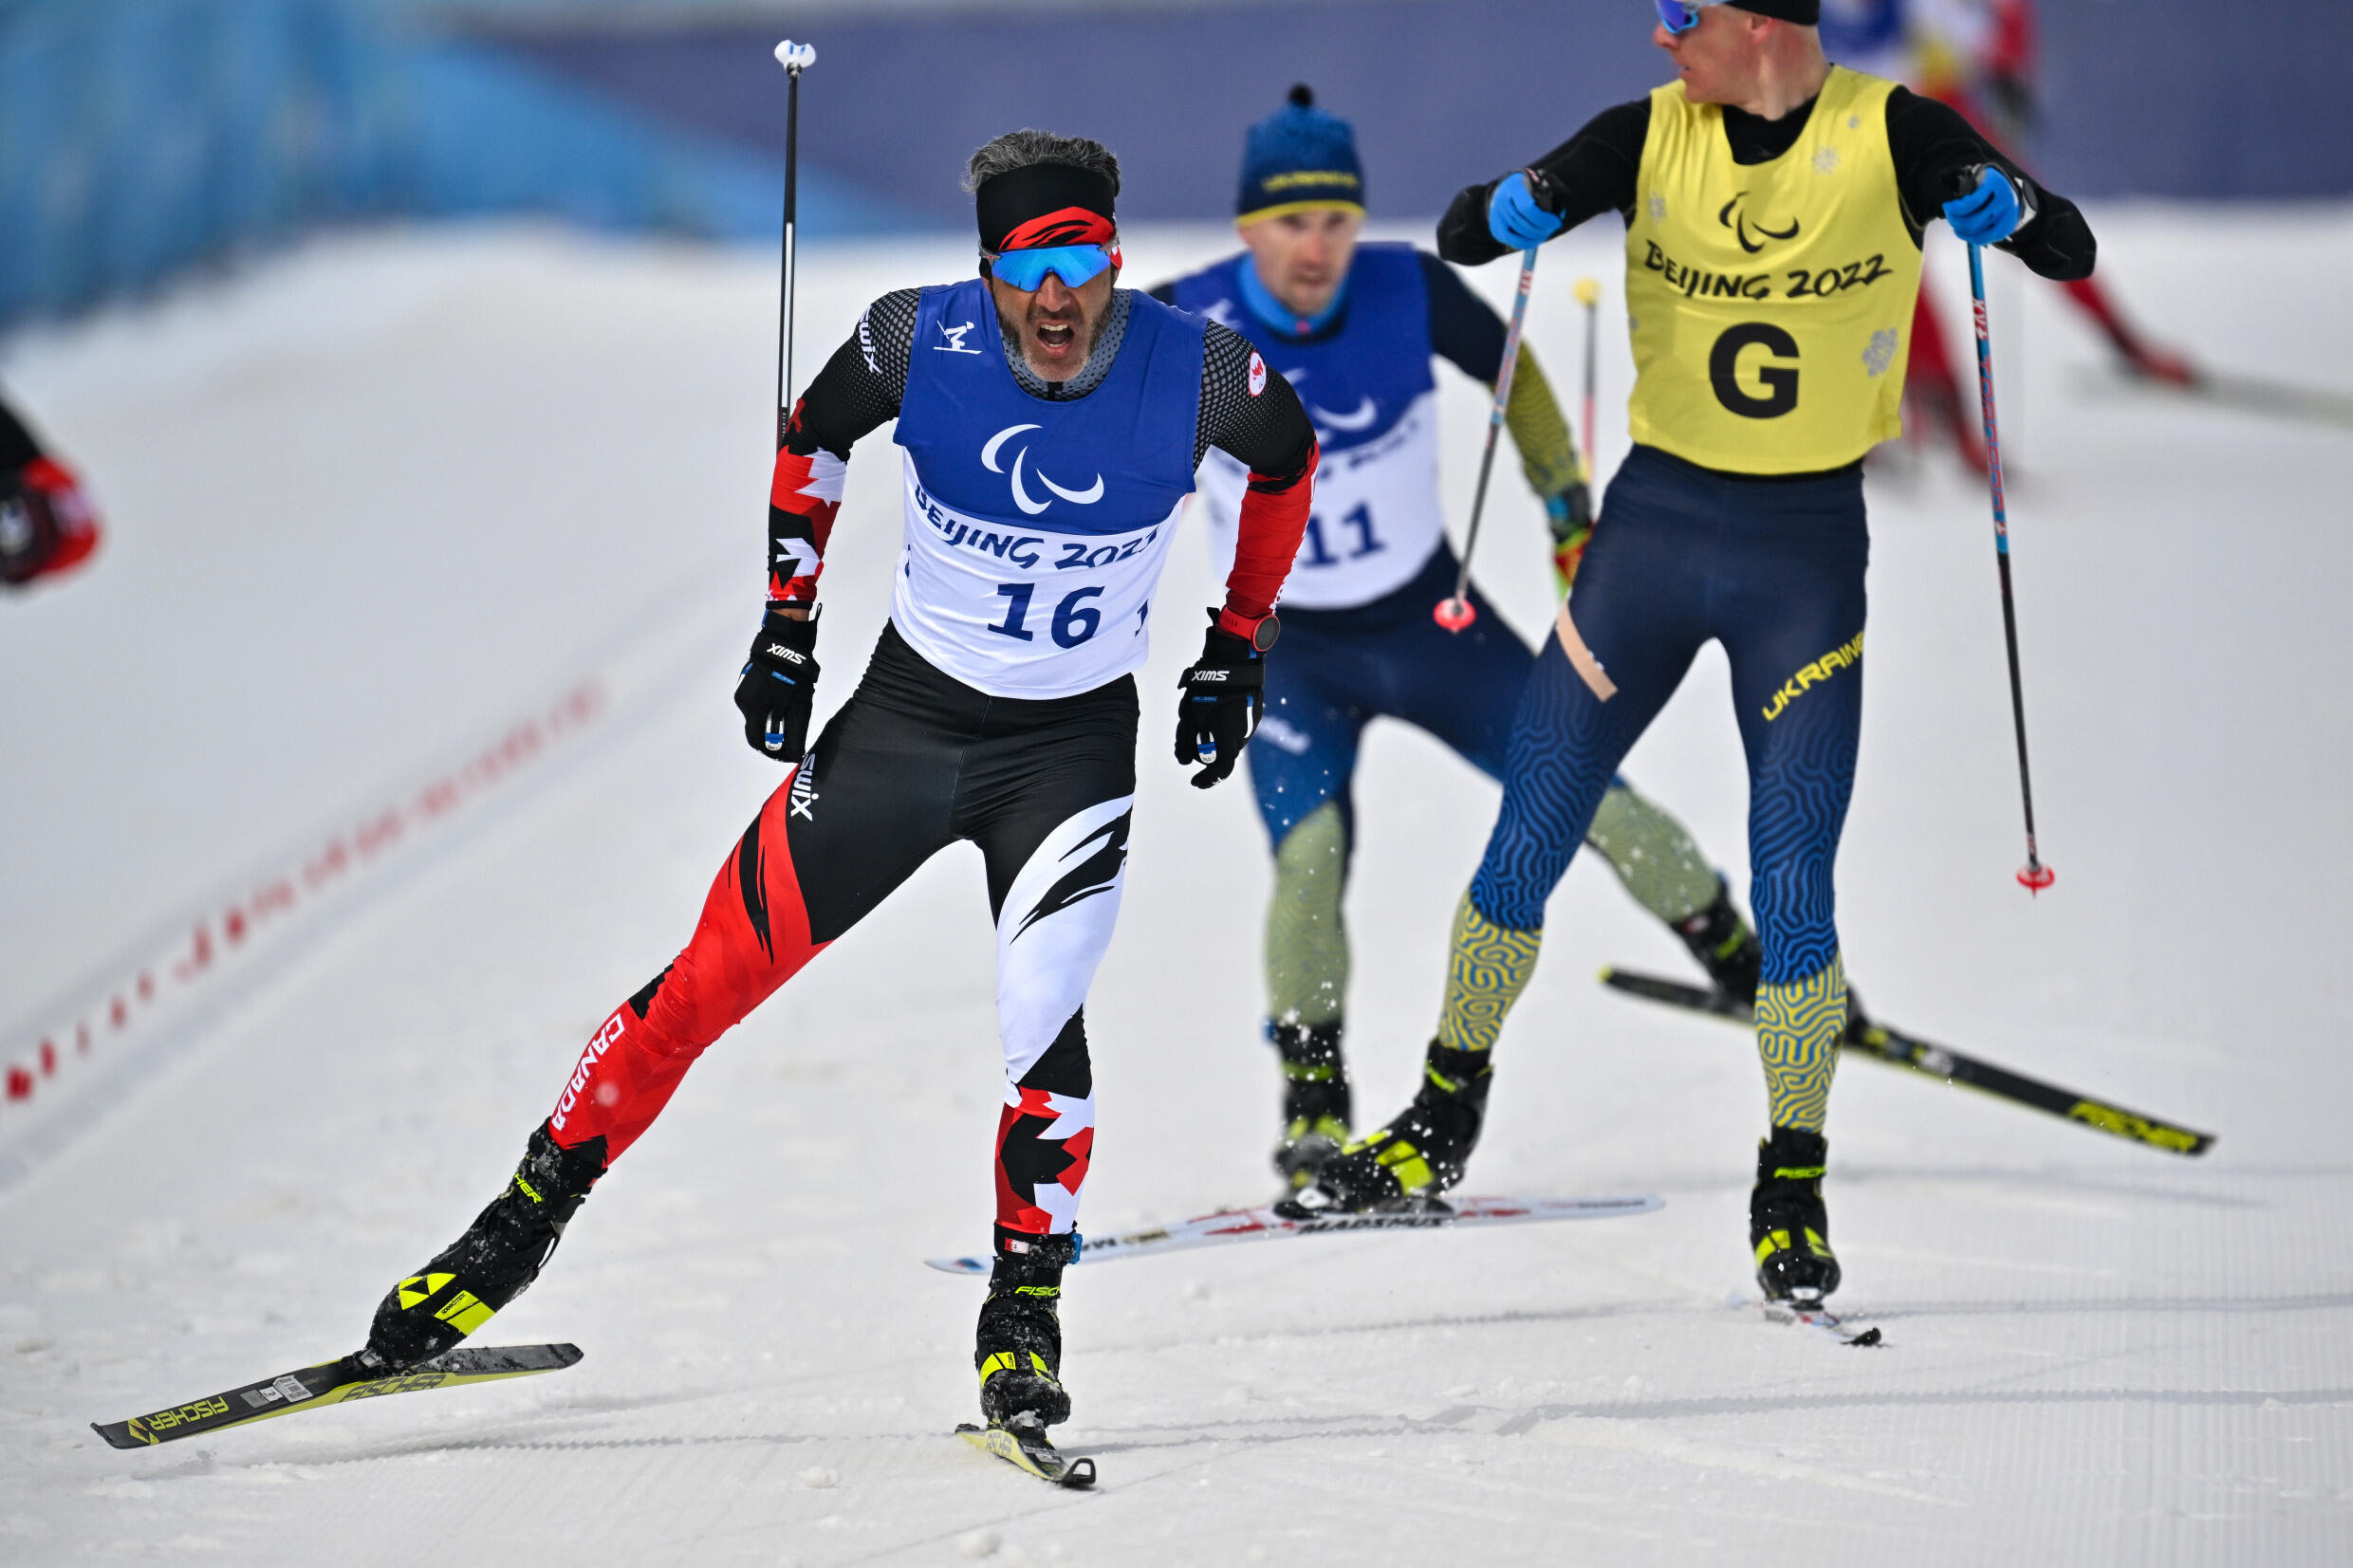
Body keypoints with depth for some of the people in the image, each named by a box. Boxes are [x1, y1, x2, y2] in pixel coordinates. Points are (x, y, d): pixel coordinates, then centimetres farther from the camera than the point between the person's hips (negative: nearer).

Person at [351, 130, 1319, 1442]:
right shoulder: (920, 344, -17)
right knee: (717, 977, -1)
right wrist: (787, 625, 6)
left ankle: (1025, 1316, -1)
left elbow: (1288, 459, 6)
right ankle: (529, 1218, 14)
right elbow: (815, 436, 6)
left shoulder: (1196, 373, -18)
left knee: (1039, 1024, -20)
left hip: (1076, 746, -1)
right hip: (905, 714, 1)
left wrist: (1239, 649, 10)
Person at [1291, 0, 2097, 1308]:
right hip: (1654, 523, 2)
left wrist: (1999, 206, -26)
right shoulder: (1651, 136, -2)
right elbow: (1461, 238, -1)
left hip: (1811, 549, -2)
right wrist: (1524, 208, -24)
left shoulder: (1894, 139, -7)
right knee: (1526, 845, 4)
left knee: (1792, 892, -7)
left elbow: (2070, 252, -4)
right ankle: (1445, 1123, 23)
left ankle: (1794, 1186, 9)